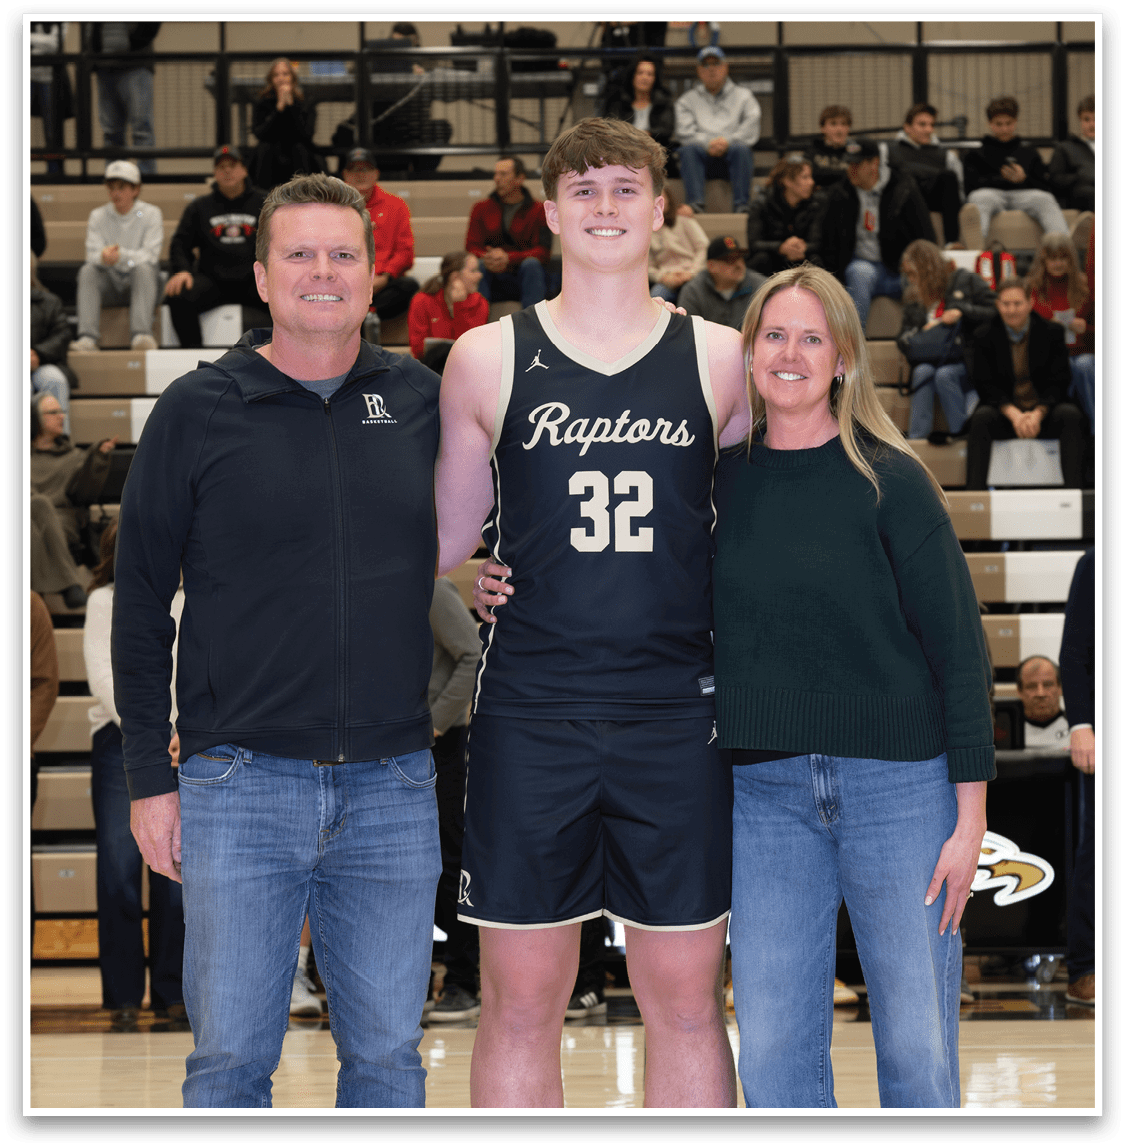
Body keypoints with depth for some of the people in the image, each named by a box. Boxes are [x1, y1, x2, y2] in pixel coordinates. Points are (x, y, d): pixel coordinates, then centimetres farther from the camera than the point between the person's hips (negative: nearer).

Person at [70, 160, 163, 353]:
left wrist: (122, 255, -32)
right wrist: (103, 256, -32)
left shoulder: (150, 213, -1)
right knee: (87, 270, -27)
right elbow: (92, 254, -6)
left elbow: (150, 255, -13)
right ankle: (87, 337, -40)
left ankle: (142, 334, -47)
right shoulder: (97, 216, 7)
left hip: (142, 281, -2)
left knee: (143, 268, -33)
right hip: (109, 285, 2)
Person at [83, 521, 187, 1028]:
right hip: (118, 739, -2)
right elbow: (102, 676, -3)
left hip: (177, 744, 2)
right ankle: (123, 994, -1)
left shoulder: (182, 602, 12)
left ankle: (172, 991, 6)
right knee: (118, 867, -7)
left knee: (175, 871, -2)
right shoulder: (105, 601, 7)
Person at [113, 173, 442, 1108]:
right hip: (240, 787, -2)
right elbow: (141, 604, 3)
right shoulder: (196, 410, 0)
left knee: (388, 1055, 8)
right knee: (230, 1060, 3)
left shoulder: (421, 400, 7)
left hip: (393, 787, 2)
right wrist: (149, 778, 0)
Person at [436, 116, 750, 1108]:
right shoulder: (486, 359, 4)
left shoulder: (720, 358, 6)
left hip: (677, 717, 1)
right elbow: (447, 536, 14)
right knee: (520, 1000, 3)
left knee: (686, 998, 5)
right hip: (527, 717, 0)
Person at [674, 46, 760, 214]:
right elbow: (684, 132, 2)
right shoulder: (687, 99, 19)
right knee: (688, 150, -31)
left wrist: (728, 141, -15)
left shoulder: (743, 95, 18)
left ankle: (742, 205, -39)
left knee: (741, 149, -34)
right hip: (703, 158, 1)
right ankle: (694, 204, -43)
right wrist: (708, 143, -16)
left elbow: (751, 130, 2)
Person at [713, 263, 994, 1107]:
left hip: (897, 784, -3)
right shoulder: (722, 480, 6)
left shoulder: (890, 481, -4)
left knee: (917, 1050, 1)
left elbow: (960, 649, -4)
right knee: (773, 1057, 2)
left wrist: (970, 816, -9)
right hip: (766, 792, 3)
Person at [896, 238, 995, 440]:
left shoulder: (966, 281, 3)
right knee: (923, 372, -30)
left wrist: (962, 311, -15)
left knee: (944, 374, -34)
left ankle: (962, 434, -30)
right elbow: (903, 337, 17)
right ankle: (916, 438, -36)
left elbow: (996, 312, -5)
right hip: (930, 358, 4)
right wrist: (921, 333, -5)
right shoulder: (912, 296, 18)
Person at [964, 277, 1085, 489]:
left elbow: (1059, 382, -3)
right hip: (1004, 412, 0)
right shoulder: (984, 337, 0)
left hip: (1045, 412, 0)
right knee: (981, 418, -32)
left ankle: (1074, 490, -33)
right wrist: (1014, 415, -22)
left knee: (1070, 415, -31)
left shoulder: (1052, 332, 0)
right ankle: (973, 492, -35)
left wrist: (1038, 414, -21)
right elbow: (984, 385, -5)